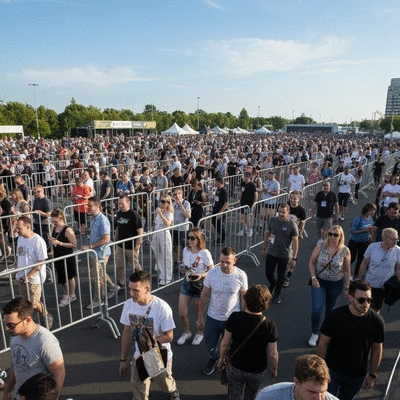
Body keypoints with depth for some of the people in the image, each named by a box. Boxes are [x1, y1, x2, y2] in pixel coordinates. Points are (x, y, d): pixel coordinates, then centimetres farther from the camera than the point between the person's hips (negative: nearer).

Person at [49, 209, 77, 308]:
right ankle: (66, 294, 36)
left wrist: (59, 243, -26)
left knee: (69, 277, 8)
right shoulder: (54, 229, 5)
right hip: (58, 257, 7)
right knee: (62, 277, 17)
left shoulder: (68, 230, -19)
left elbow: (74, 245, -22)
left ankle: (71, 295, 25)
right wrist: (52, 241, -3)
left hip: (67, 258, -7)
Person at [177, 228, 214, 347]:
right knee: (182, 313, 9)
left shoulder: (205, 253, -19)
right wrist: (183, 270, -12)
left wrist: (201, 275, -30)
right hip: (186, 282, 5)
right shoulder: (186, 250, -3)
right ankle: (186, 332, 38)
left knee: (199, 313, 14)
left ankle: (199, 334, 43)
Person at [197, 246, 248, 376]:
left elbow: (244, 298, -5)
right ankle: (213, 359, 54)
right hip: (213, 318, 1)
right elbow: (204, 296, -6)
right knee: (210, 345, 19)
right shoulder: (211, 273, -17)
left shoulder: (241, 276, -18)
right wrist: (200, 317, 0)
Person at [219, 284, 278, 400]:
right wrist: (274, 369, 4)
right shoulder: (269, 325, -27)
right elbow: (273, 355, -16)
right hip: (257, 371, 0)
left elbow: (225, 344, -13)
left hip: (235, 367, 0)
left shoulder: (234, 318, -25)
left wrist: (221, 358, 6)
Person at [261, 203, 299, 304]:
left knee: (281, 276, 13)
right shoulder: (273, 220, -5)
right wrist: (264, 248, 11)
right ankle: (273, 284, 45)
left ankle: (277, 294, 36)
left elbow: (295, 242, -14)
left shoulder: (292, 224, -16)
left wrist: (294, 258, -16)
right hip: (271, 253, 3)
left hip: (284, 255, -3)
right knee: (268, 273, 12)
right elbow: (267, 234, 8)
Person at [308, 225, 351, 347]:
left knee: (330, 309, 19)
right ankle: (314, 334, 15)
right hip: (319, 282, -1)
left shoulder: (345, 251, -13)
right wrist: (313, 278, -15)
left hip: (336, 284, 1)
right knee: (317, 309, -7)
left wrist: (346, 287, 4)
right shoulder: (320, 246, -15)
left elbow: (346, 270, -2)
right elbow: (311, 262, -5)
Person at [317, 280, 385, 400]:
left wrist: (372, 375, 5)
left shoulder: (376, 320, -15)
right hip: (332, 371, -2)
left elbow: (377, 349, -1)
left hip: (357, 376, 3)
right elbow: (323, 343, -12)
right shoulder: (335, 316, -22)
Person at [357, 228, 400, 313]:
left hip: (384, 287, 0)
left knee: (376, 309, 16)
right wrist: (359, 279, -1)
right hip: (369, 284, 0)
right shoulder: (372, 247, -17)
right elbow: (364, 263, -6)